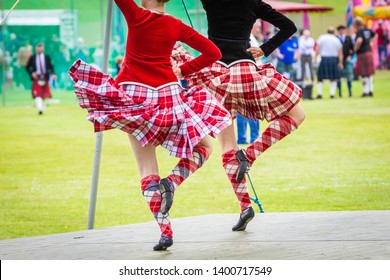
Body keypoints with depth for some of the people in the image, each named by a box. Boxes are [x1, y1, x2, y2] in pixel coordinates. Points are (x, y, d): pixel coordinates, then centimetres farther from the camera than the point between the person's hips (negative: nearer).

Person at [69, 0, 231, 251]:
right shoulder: (176, 26, 2)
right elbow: (213, 52, 6)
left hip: (134, 95, -1)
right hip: (168, 94, 1)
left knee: (147, 170, 3)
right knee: (204, 146, 19)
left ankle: (165, 231, -6)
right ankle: (172, 182, -7)